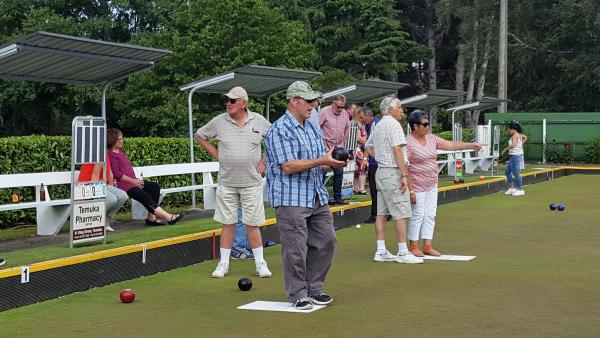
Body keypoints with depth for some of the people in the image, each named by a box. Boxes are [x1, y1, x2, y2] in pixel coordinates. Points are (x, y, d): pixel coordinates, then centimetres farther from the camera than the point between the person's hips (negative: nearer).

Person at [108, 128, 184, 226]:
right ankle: (168, 217, -21)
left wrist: (136, 180, 12)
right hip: (124, 184, -10)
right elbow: (116, 174, -17)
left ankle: (151, 217, -14)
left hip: (132, 181, 10)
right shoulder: (111, 155, -10)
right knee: (144, 196, -22)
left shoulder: (120, 151, 20)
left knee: (155, 186, -3)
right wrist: (132, 180, -15)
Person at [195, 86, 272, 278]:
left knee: (252, 224, 3)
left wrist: (264, 160, 5)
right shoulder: (219, 122, -1)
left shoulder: (258, 121, -1)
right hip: (226, 182, 1)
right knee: (227, 224, 6)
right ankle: (223, 264, 15)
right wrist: (215, 154, 4)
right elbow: (199, 136, 12)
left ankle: (260, 264, 12)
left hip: (252, 182, -1)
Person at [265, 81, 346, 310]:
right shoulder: (279, 130, -11)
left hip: (318, 197, 8)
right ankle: (297, 294, 10)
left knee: (326, 242, 10)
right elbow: (288, 166, -18)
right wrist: (322, 161, -20)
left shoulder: (313, 128, 15)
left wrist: (334, 161, -3)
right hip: (291, 199, -8)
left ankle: (314, 289, 24)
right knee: (295, 248, -3)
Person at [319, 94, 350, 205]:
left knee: (339, 172, 7)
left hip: (338, 147, 6)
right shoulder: (324, 112, -11)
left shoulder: (344, 113, 8)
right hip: (326, 147, -6)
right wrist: (322, 142, -14)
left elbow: (347, 127, 22)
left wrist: (343, 141, 13)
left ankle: (337, 197, 14)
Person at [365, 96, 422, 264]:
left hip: (380, 172, 10)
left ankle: (381, 251, 11)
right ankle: (403, 253, -4)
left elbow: (368, 147, 26)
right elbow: (397, 150, -19)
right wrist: (404, 175, -20)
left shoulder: (378, 126, 16)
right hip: (393, 173, -10)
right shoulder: (393, 124, -13)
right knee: (400, 214, -6)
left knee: (381, 213, 9)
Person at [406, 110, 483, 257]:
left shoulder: (431, 138, 7)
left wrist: (471, 145, 2)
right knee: (417, 215, -3)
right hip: (417, 187, -7)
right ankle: (413, 246, 9)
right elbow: (404, 169, -18)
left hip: (432, 186, 7)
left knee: (430, 215, 8)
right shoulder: (408, 143, -16)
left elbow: (451, 145, 10)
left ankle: (427, 246, 14)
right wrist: (410, 190, -20)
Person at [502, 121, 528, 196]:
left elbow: (513, 145, -31)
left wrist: (505, 149, -23)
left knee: (516, 173, -4)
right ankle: (511, 188, 21)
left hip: (515, 156, -10)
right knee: (507, 172, 17)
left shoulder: (515, 135, -16)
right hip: (513, 156, 10)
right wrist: (521, 144, 22)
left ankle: (520, 190, 3)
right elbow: (525, 137, 32)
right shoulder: (519, 135, 12)